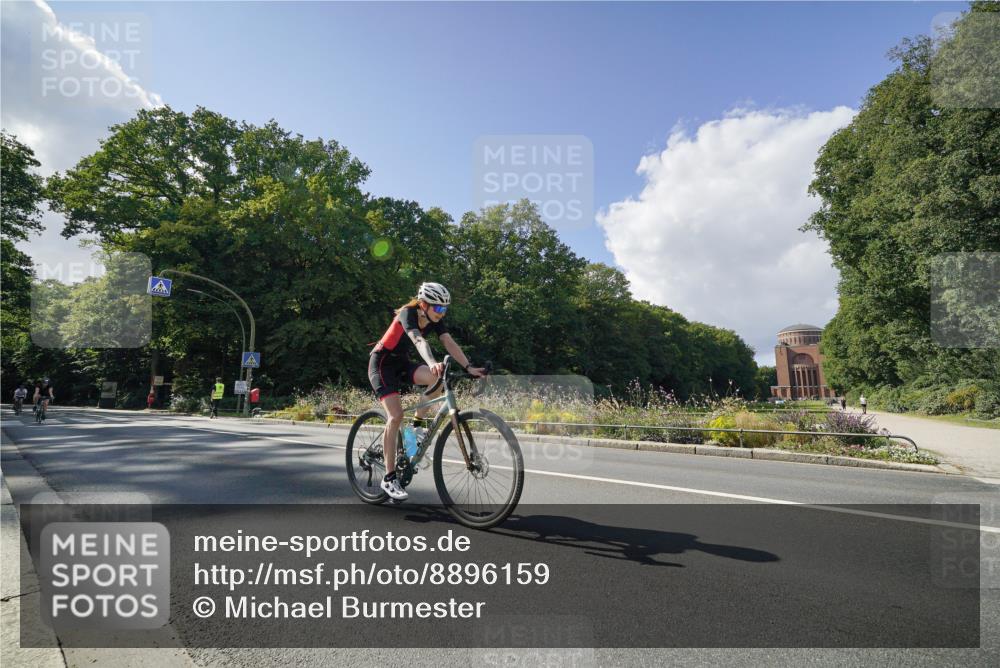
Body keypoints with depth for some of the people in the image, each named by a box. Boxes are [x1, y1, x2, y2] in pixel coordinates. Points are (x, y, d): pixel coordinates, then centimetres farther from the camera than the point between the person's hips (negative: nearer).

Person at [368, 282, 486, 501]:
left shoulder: (434, 321, -5)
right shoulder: (408, 314, -25)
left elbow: (450, 344, -16)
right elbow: (419, 341, -43)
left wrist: (469, 367, -30)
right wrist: (432, 363, -61)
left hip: (401, 362, 6)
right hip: (382, 362, -6)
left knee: (440, 378, -22)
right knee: (396, 415, -20)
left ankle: (417, 425, -2)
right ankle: (389, 478, -11)